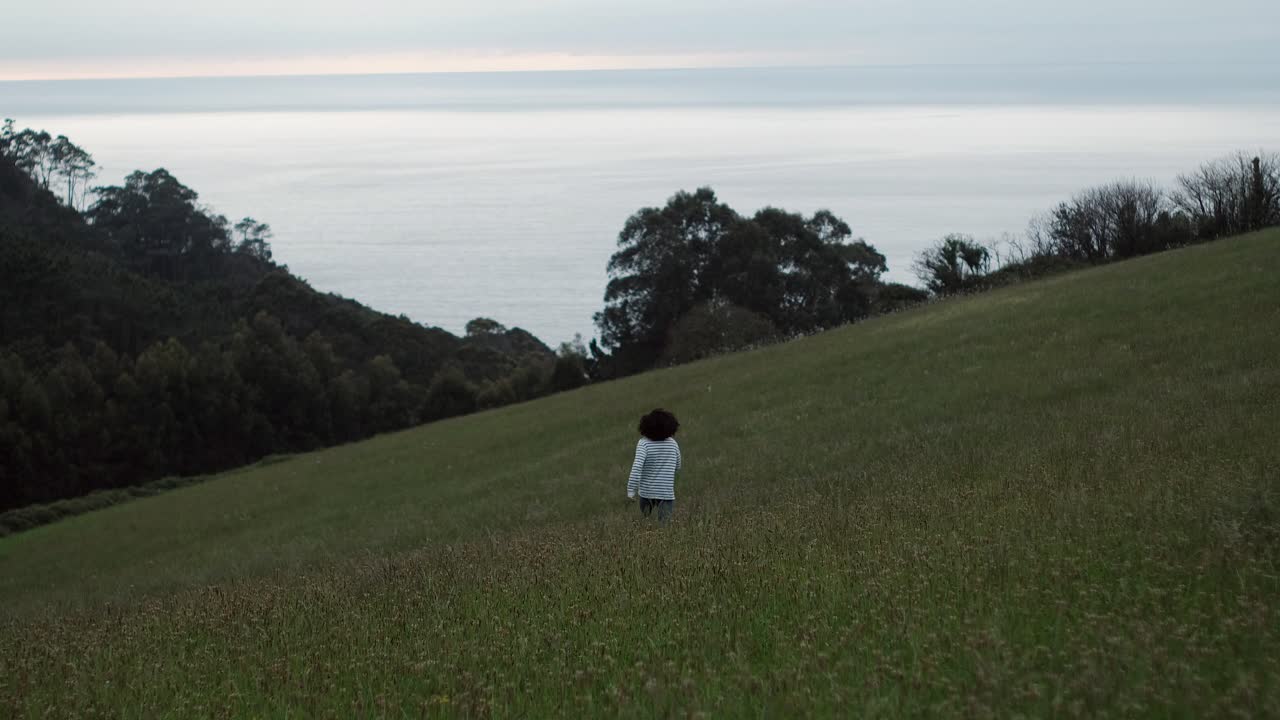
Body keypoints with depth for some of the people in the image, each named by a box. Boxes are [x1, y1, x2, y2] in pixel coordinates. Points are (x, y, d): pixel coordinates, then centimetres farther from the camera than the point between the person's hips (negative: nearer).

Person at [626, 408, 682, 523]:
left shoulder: (644, 443, -10)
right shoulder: (673, 444, -1)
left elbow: (637, 466, -24)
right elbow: (677, 467, 15)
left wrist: (631, 490, -24)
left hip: (647, 492, 0)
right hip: (666, 493, 0)